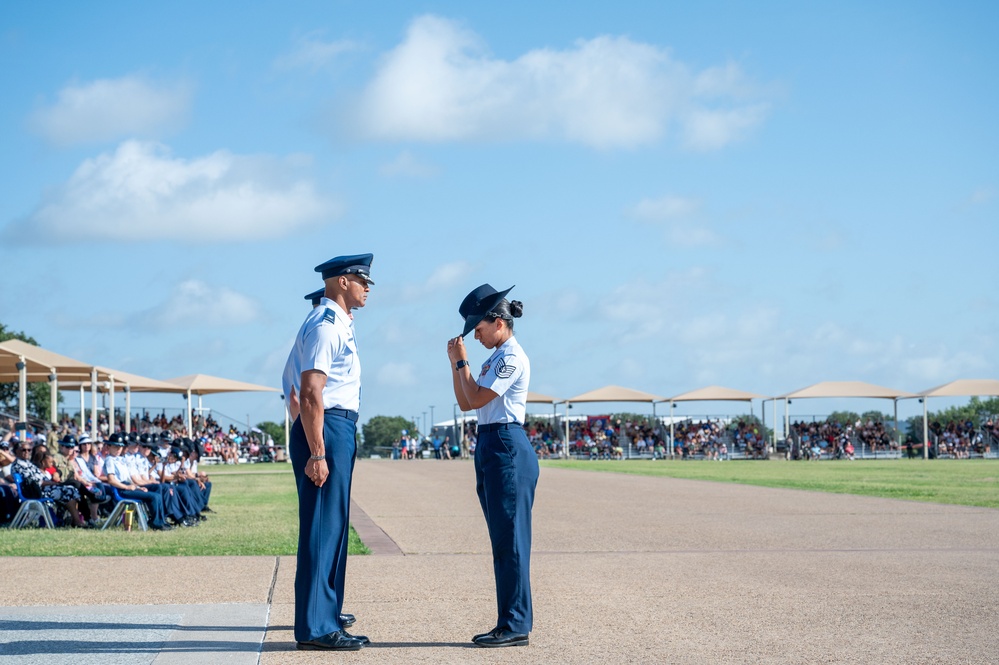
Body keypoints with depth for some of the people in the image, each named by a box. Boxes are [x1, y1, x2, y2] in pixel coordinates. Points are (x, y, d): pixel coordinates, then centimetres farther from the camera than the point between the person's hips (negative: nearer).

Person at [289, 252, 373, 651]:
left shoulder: (338, 324, 18)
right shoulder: (325, 326, -15)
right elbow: (310, 395, -22)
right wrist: (317, 453, -26)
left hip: (339, 430, 11)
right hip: (326, 429, -11)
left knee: (333, 524, 19)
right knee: (322, 525, -10)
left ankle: (325, 608, 32)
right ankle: (315, 627, -9)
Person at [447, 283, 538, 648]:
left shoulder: (512, 357, -11)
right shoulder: (496, 358, 19)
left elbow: (476, 399, -14)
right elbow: (465, 402, 18)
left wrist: (463, 362, -3)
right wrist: (455, 363, 9)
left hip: (507, 448, -10)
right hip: (490, 447, 10)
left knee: (509, 538, -8)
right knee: (502, 540, 11)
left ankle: (516, 626, -5)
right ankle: (509, 622, 15)